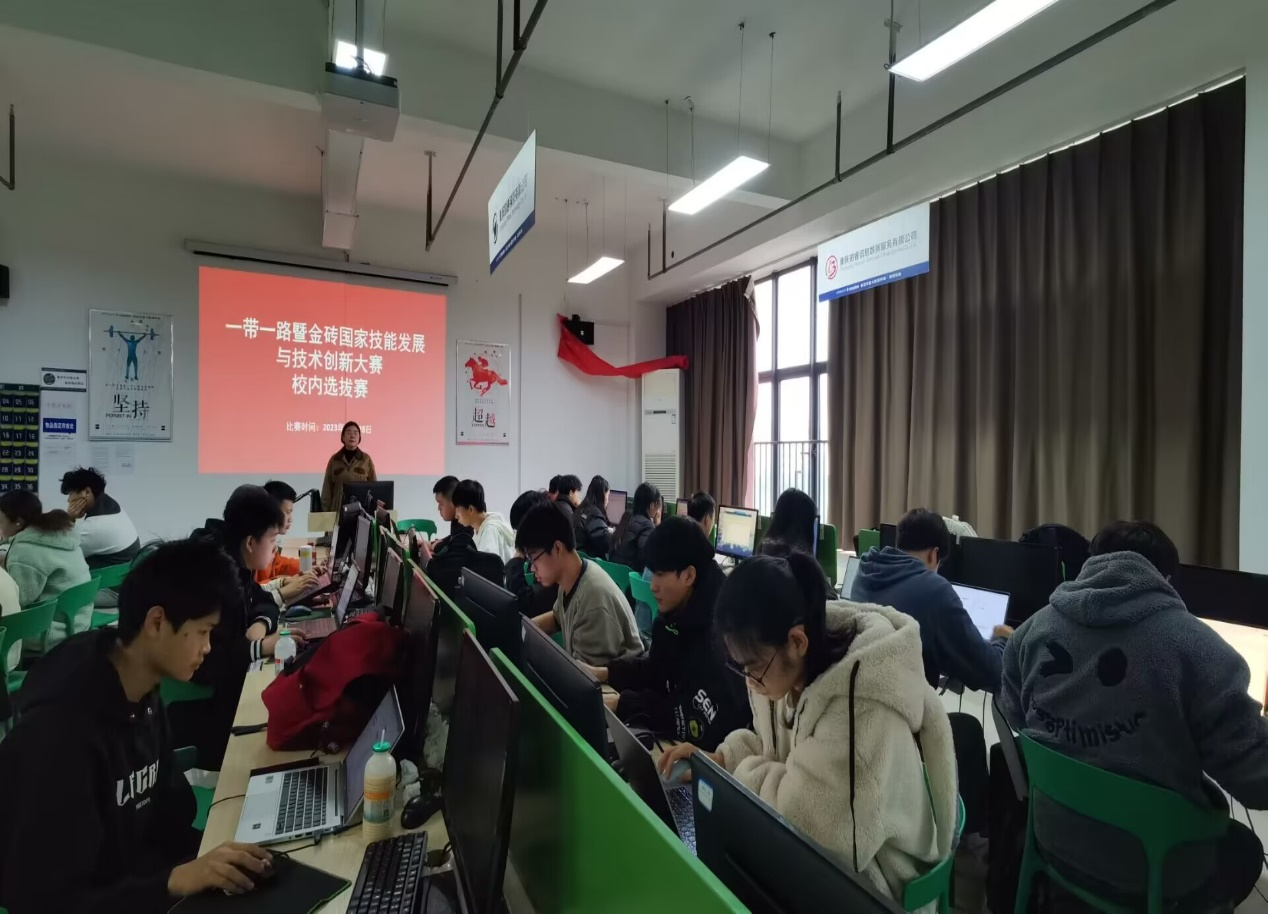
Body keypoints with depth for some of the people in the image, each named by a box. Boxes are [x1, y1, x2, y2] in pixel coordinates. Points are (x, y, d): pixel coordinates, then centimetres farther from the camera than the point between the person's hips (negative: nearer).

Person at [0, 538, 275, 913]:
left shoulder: (144, 699, 0)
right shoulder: (59, 731, -24)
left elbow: (166, 819, 3)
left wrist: (218, 853, -12)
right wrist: (175, 880, -30)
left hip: (138, 878, 7)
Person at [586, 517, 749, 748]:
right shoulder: (673, 615, -1)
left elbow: (708, 727, -31)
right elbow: (657, 671, 12)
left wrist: (625, 704, -26)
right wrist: (605, 673, -3)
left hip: (714, 751, -7)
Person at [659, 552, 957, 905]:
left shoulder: (862, 703, -35)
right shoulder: (791, 671, -9)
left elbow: (808, 819, -33)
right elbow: (778, 744, 8)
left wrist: (747, 772, -17)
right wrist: (720, 759, -8)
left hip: (864, 871, -7)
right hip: (814, 842, 7)